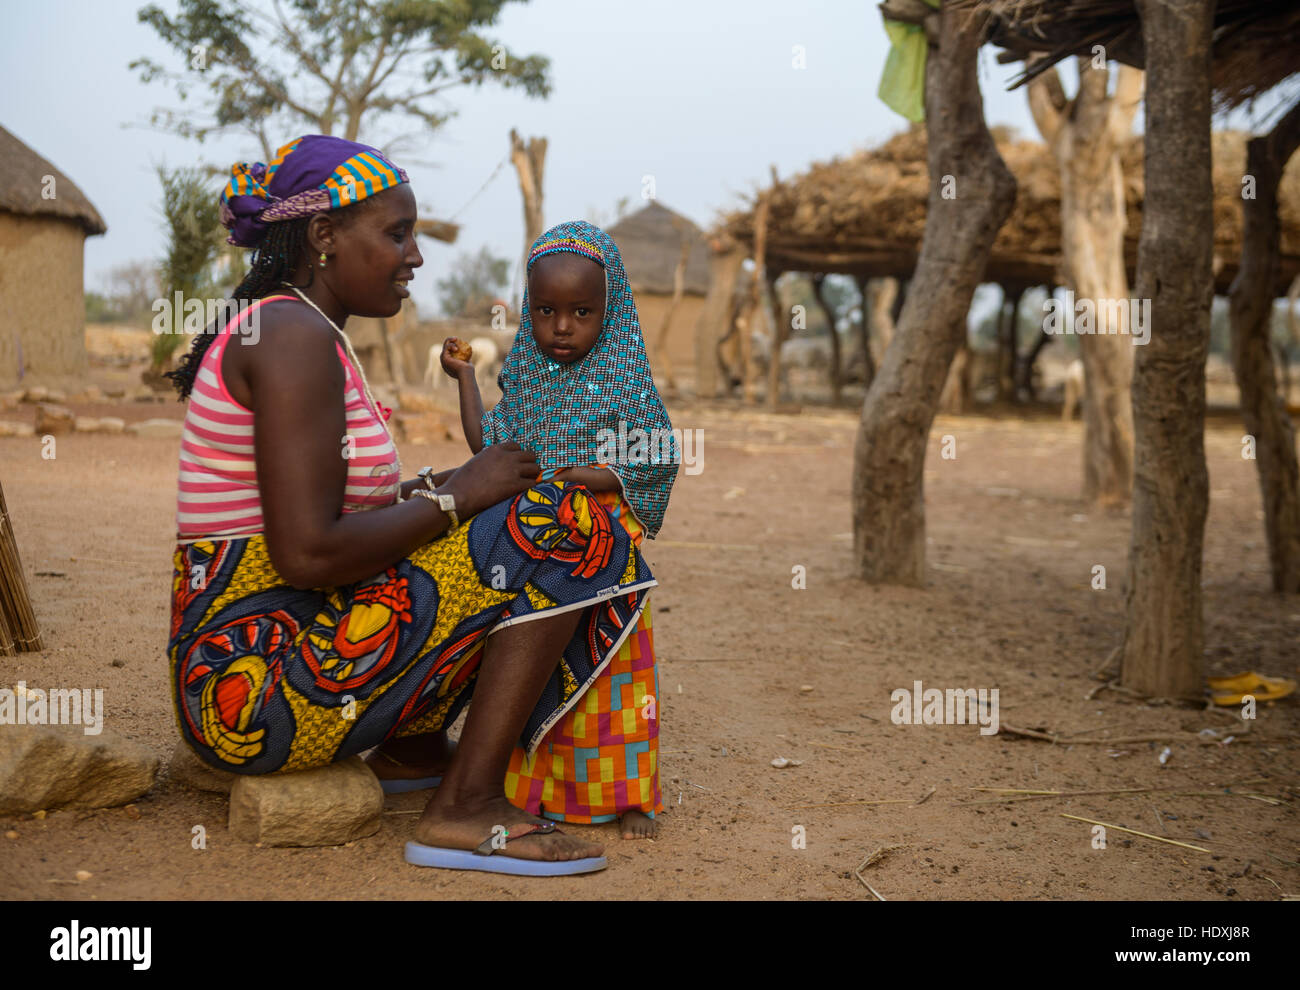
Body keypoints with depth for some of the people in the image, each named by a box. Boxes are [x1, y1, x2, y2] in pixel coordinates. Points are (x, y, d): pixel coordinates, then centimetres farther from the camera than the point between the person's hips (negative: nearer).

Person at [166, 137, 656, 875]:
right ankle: (467, 813, -12)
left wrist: (437, 488, 7)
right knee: (558, 530, -13)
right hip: (256, 685, -10)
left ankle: (413, 748, 19)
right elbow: (306, 555, -24)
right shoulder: (295, 335, -15)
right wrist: (456, 498, -12)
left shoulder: (276, 331, 16)